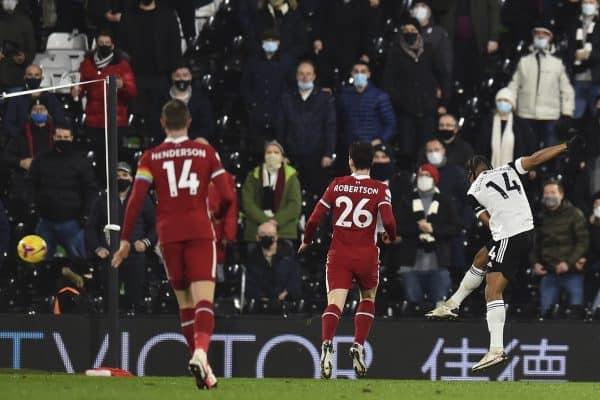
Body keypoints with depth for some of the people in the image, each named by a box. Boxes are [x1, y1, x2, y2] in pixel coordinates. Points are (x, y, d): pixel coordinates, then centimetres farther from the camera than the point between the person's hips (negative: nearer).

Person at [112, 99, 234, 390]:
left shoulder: (151, 157, 5)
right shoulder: (205, 152, 5)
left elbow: (136, 200, -4)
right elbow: (227, 195, 1)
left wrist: (126, 239, 0)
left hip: (168, 235, 1)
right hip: (200, 231, -1)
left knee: (185, 303, 12)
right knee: (203, 298, -10)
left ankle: (202, 366, 10)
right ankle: (201, 352, -36)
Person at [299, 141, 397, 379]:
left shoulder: (337, 185, 3)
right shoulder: (380, 190, -1)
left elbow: (314, 219, 2)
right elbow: (388, 221, -14)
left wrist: (307, 241, 20)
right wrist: (391, 237, 10)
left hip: (339, 253, 0)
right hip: (366, 253, 0)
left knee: (335, 303, -12)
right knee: (367, 299, 24)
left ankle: (327, 343, -38)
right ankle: (359, 346, 10)